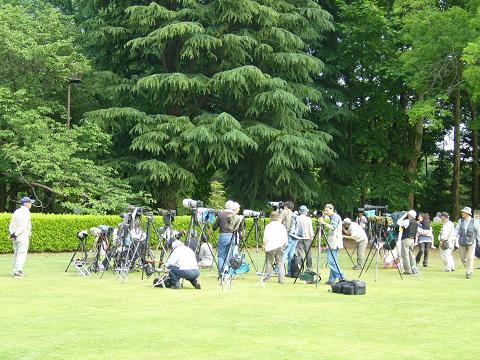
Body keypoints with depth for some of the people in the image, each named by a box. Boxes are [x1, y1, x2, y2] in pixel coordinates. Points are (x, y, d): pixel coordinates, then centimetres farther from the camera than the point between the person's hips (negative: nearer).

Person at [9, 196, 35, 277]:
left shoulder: (16, 212, 11)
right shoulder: (26, 212, -13)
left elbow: (11, 225, 7)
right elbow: (24, 227, -21)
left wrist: (12, 234, -2)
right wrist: (16, 234, -16)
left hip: (15, 237, 8)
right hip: (23, 237, -8)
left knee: (16, 254, 13)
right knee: (21, 254, -4)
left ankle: (16, 271, 17)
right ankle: (18, 272, -8)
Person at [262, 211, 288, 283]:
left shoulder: (268, 226, -1)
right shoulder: (282, 226, 9)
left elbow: (265, 238, -7)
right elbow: (286, 239, 9)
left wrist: (264, 246, 4)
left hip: (270, 247, -3)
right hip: (279, 247, 3)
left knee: (269, 263, 4)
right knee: (280, 264, 3)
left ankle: (267, 277, 2)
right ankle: (281, 279, -2)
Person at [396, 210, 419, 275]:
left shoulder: (407, 221, -13)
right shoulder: (416, 223, 10)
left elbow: (398, 223, -5)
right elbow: (416, 233, 16)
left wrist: (404, 216, -1)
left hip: (406, 239, -7)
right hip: (412, 240, 7)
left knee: (405, 255, -3)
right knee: (411, 255, 14)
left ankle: (408, 270, -5)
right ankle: (414, 269, 12)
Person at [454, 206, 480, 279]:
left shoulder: (474, 222, -6)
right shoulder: (461, 221, 2)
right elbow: (457, 230, -2)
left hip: (471, 242, -3)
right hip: (462, 242, 3)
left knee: (470, 258, -6)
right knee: (463, 258, 6)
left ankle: (469, 273, 2)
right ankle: (469, 269, 30)